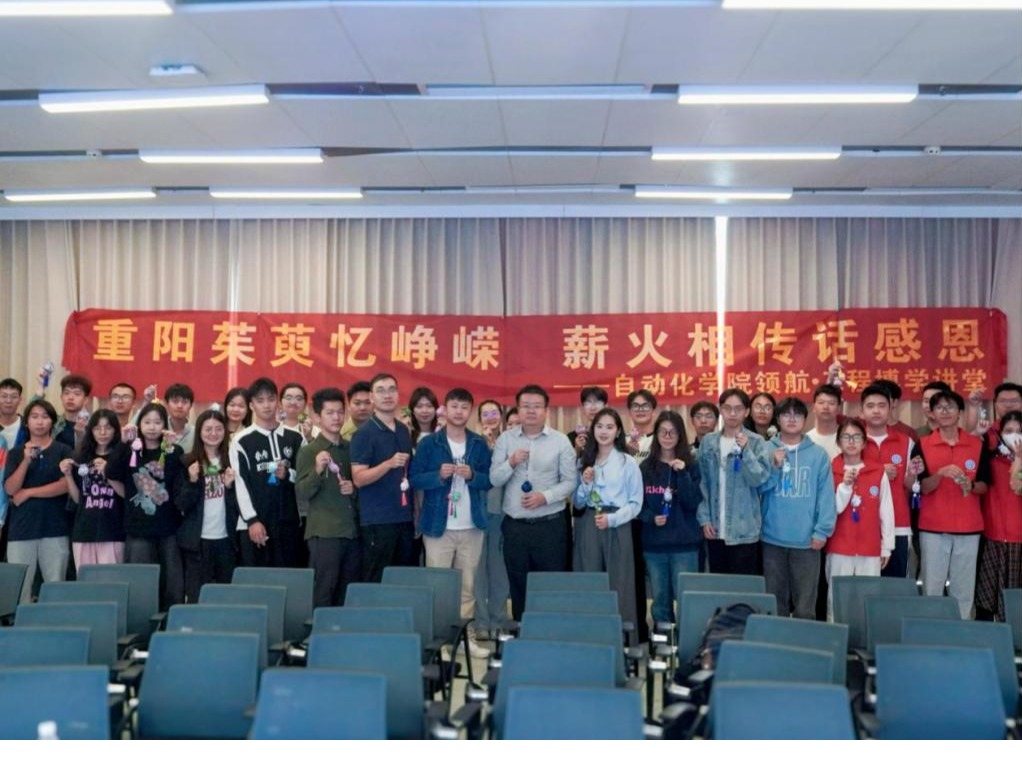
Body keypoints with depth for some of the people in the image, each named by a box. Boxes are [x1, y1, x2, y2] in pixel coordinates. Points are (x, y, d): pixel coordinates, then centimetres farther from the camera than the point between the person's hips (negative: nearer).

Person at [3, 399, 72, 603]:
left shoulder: (63, 451, 4)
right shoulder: (16, 453, 10)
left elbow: (66, 485, -7)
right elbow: (10, 489, -1)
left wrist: (28, 492, -6)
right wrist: (26, 460, -13)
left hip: (55, 529, -2)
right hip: (21, 529, 2)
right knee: (19, 588, 1)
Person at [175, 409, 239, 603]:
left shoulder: (231, 461, 6)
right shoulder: (188, 463, 0)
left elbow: (239, 503, 7)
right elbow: (181, 504, -3)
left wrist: (230, 486, -11)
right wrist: (192, 481, -18)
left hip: (226, 538, 2)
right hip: (197, 540, -2)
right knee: (197, 594, 2)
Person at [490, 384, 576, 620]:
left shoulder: (560, 441, -1)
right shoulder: (505, 439, 5)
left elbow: (570, 482, -2)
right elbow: (494, 479, 1)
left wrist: (545, 497, -16)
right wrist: (511, 463, -16)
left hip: (550, 525, -2)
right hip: (515, 525, 2)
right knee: (517, 586, 10)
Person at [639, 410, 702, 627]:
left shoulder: (691, 465, 1)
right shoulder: (645, 467, 5)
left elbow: (692, 503, -9)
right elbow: (638, 503, 8)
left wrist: (682, 474, -19)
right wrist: (651, 518, -10)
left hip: (684, 542, -2)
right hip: (653, 542, 2)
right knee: (659, 599, 10)